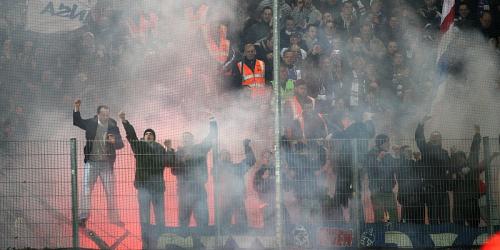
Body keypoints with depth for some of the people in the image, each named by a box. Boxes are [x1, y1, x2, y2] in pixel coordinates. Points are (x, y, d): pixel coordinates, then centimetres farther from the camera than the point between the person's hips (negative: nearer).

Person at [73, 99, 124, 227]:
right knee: (86, 189, -4)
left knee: (110, 192, 7)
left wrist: (114, 141, -31)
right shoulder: (91, 123, 0)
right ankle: (83, 216, -1)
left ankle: (114, 217, 16)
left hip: (107, 164, 0)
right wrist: (76, 109, -2)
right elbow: (77, 121, 13)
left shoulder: (113, 127, -3)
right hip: (91, 162, 0)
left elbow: (121, 144, -8)